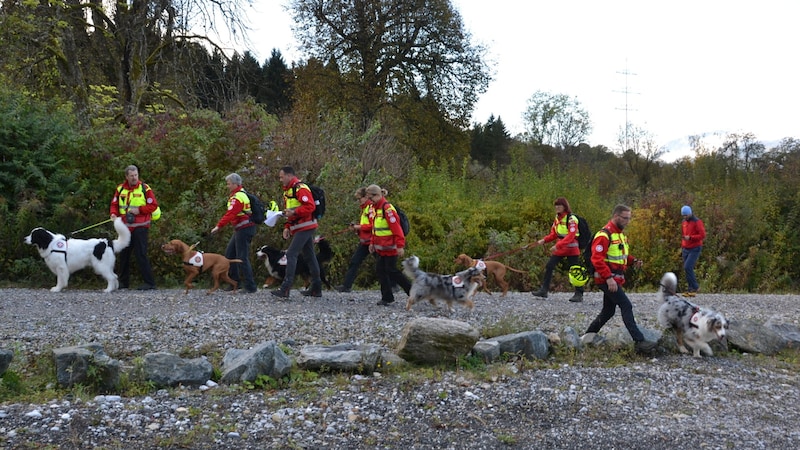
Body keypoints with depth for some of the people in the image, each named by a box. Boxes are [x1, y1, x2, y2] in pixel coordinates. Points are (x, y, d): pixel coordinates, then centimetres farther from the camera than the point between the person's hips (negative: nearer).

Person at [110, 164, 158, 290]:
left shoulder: (144, 188, -4)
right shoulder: (120, 189, 8)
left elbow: (153, 205, -5)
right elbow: (114, 204, 13)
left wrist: (140, 210, -15)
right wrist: (114, 213, -7)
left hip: (140, 228, -5)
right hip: (125, 227, 5)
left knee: (141, 255, -10)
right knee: (124, 254, 13)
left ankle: (149, 282, -6)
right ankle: (123, 282, 26)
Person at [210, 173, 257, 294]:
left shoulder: (238, 197, -18)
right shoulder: (242, 193, 14)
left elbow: (230, 214, -26)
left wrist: (219, 226, -26)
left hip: (244, 229, -11)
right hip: (241, 229, 11)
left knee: (242, 258, -7)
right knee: (229, 253, 16)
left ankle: (250, 287, -3)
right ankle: (235, 281, 21)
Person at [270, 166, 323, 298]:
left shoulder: (300, 188, -14)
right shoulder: (288, 190, 19)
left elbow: (310, 207, -24)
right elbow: (290, 211, 28)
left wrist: (294, 212, -27)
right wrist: (287, 227, 17)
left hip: (305, 227, -10)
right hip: (299, 228, 10)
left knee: (291, 254, -14)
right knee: (309, 256, 11)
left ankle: (285, 288, -17)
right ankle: (316, 288, 16)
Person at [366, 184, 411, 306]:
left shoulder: (387, 208, -19)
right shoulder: (376, 208, 11)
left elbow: (396, 228, -22)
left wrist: (400, 245, -24)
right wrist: (373, 243, 18)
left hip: (390, 247, -9)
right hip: (381, 248, 9)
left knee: (391, 270, -4)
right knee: (380, 270, 6)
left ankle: (412, 291, 8)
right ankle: (387, 297, 12)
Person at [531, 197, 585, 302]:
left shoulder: (571, 219, -15)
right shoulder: (557, 218, 9)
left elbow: (570, 236, -23)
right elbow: (554, 234, 13)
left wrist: (557, 245, -31)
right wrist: (544, 240, -4)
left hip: (571, 249, -7)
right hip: (559, 249, 7)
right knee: (549, 266, 3)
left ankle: (579, 294, 6)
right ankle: (544, 290, 8)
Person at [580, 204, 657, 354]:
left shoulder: (620, 234, 15)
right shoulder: (604, 235, -16)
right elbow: (597, 259, -23)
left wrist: (633, 260, 4)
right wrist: (608, 278, -29)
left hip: (616, 279, 10)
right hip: (607, 280, -10)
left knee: (608, 311, 16)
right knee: (626, 307, -15)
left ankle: (588, 336, 27)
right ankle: (639, 341, -17)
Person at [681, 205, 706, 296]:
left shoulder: (697, 222, -10)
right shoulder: (683, 223, 13)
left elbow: (702, 235, -16)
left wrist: (690, 237, -23)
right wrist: (682, 247, 20)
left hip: (695, 249, -7)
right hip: (686, 249, 7)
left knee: (688, 267, -18)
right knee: (687, 268, 3)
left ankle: (695, 287, -6)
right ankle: (692, 290, 8)